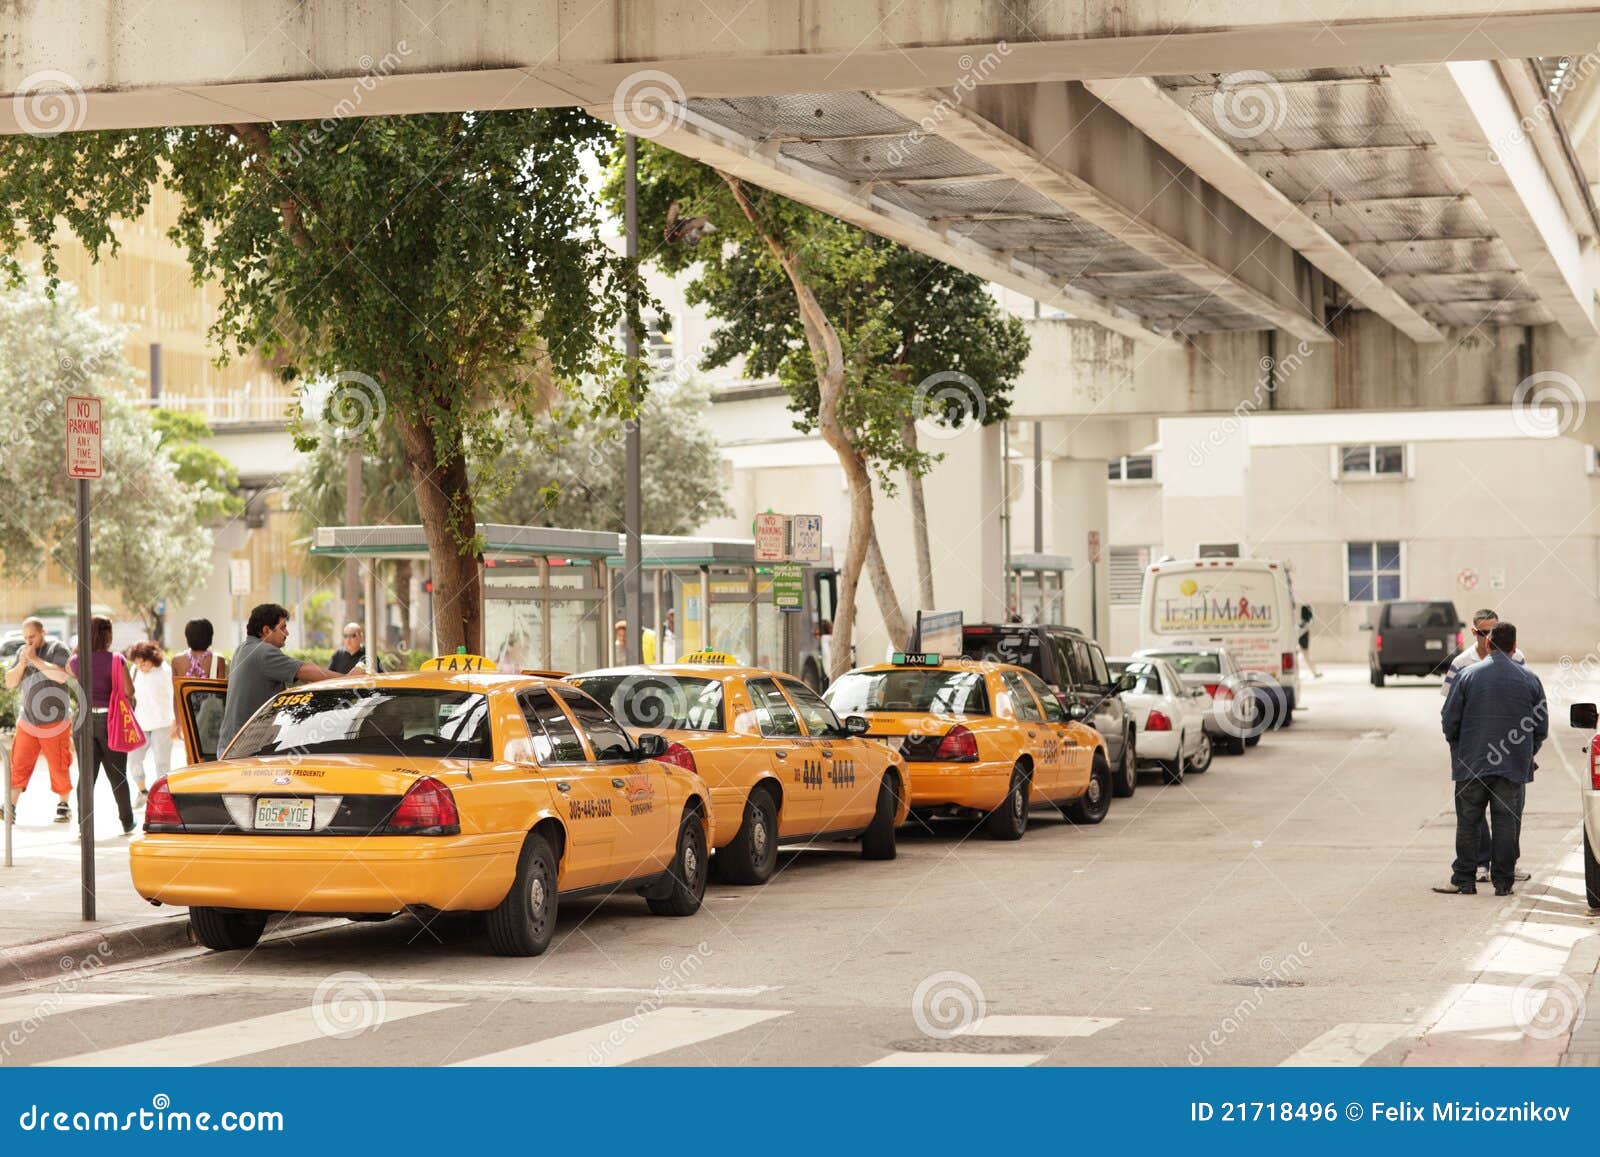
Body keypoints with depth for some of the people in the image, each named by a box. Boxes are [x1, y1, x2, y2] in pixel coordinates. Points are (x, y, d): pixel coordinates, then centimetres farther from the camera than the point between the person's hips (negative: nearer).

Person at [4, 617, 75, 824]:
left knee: (59, 768, 0)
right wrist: (22, 663, -7)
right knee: (18, 765, -3)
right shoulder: (22, 652, 11)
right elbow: (9, 683, 9)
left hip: (55, 722, -4)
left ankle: (64, 806, 13)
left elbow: (61, 676, -21)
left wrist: (35, 660, -18)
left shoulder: (56, 649, -5)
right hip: (27, 722, 4)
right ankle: (11, 806, -2)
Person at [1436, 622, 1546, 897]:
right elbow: (1542, 728, 7)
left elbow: (1449, 719, -2)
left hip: (1472, 762, -1)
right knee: (1506, 822, 6)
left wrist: (1459, 748, 15)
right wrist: (1527, 754, 21)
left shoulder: (1468, 675, -3)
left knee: (1468, 822, 5)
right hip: (1514, 766, 1)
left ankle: (1464, 879, 6)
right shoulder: (1530, 679, 2)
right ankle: (1503, 881, 6)